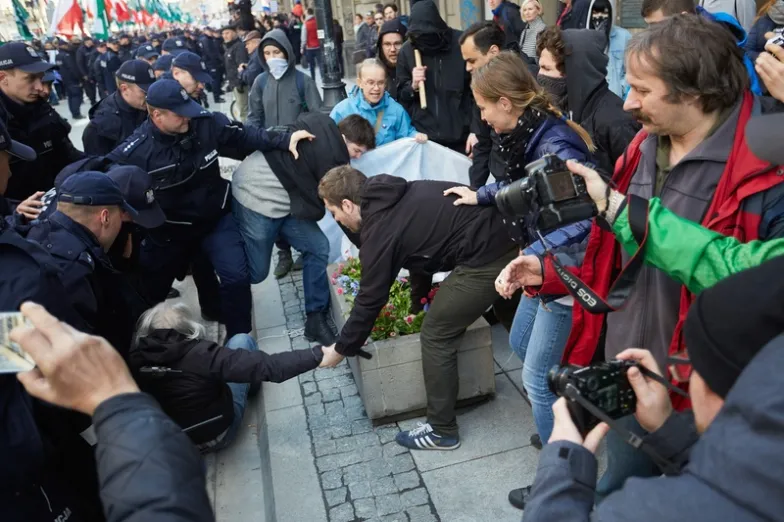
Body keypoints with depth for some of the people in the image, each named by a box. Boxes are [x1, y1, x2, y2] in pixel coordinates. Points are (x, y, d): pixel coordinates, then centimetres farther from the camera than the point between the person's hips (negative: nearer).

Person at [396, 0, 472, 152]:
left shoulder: (460, 43, -7)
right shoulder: (407, 50, -2)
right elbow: (401, 95, 7)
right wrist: (413, 86, -14)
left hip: (460, 137, -1)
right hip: (424, 137, 1)